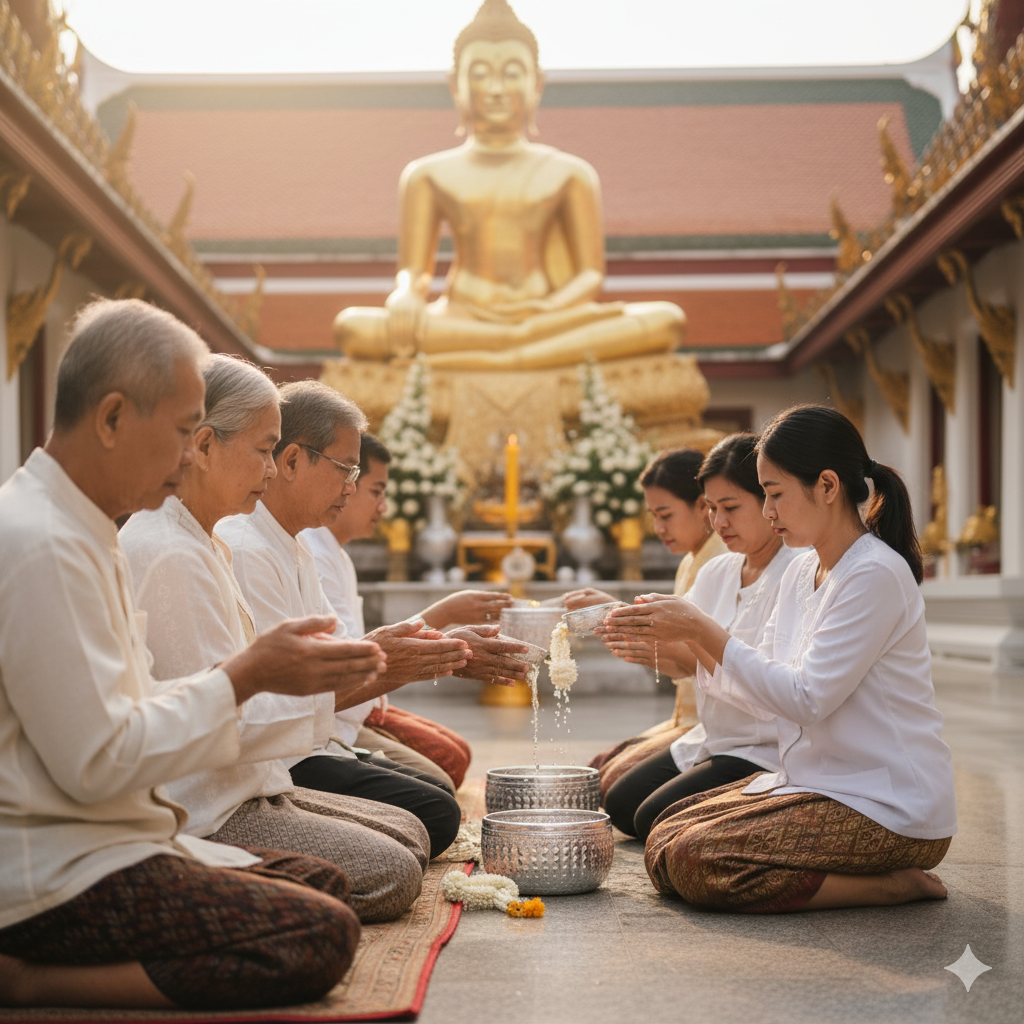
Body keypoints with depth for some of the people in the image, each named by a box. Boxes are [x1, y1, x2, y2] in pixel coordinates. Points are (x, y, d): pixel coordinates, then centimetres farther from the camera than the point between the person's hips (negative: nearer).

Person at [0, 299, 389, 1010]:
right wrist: (248, 674, -14)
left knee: (325, 882, 9)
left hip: (96, 841, 11)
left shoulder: (80, 532, 15)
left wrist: (266, 667, 4)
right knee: (322, 936, -20)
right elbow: (97, 761, -21)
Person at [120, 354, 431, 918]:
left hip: (242, 789, 11)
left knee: (410, 834, 8)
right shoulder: (168, 554, -20)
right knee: (391, 876, -17)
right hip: (198, 815, -11)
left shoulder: (203, 546, 14)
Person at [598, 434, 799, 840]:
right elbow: (684, 661, 6)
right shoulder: (717, 571, 9)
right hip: (710, 739, 9)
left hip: (767, 752, -9)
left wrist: (682, 651, -35)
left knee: (656, 819, -17)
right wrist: (634, 631, -15)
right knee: (620, 804, 10)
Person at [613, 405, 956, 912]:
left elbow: (805, 698, -22)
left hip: (891, 809, -9)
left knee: (696, 862, -20)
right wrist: (689, 636, -3)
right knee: (665, 841, 1)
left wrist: (704, 630, -18)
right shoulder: (801, 571, 11)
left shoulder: (877, 575, -17)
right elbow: (765, 695, 10)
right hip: (818, 785, 10)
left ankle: (893, 884, -8)